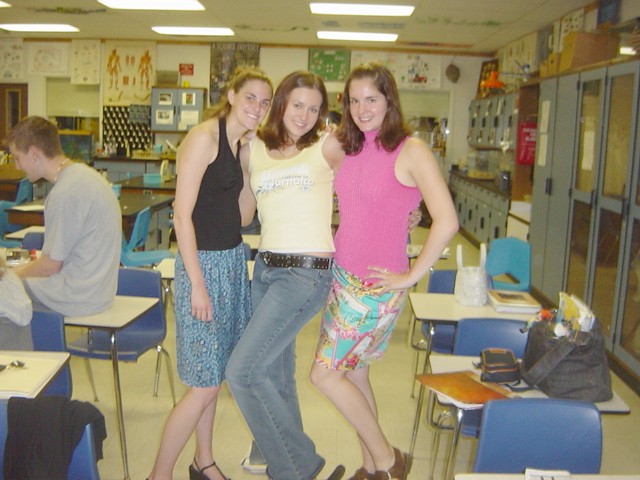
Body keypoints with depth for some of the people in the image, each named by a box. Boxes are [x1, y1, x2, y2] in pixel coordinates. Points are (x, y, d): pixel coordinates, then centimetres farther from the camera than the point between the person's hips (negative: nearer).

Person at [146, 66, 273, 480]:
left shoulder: (241, 143, 11)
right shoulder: (204, 137, -14)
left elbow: (243, 216, 10)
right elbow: (183, 214, -17)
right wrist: (197, 283, -18)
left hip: (234, 260, 8)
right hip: (205, 262, -8)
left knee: (213, 376, 17)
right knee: (206, 384, -4)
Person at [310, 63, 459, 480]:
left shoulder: (410, 150, -12)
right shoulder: (351, 149, 9)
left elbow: (447, 221, -20)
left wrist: (412, 275, -15)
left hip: (377, 285, -7)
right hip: (343, 276, 7)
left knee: (325, 373, -4)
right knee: (353, 373, 14)